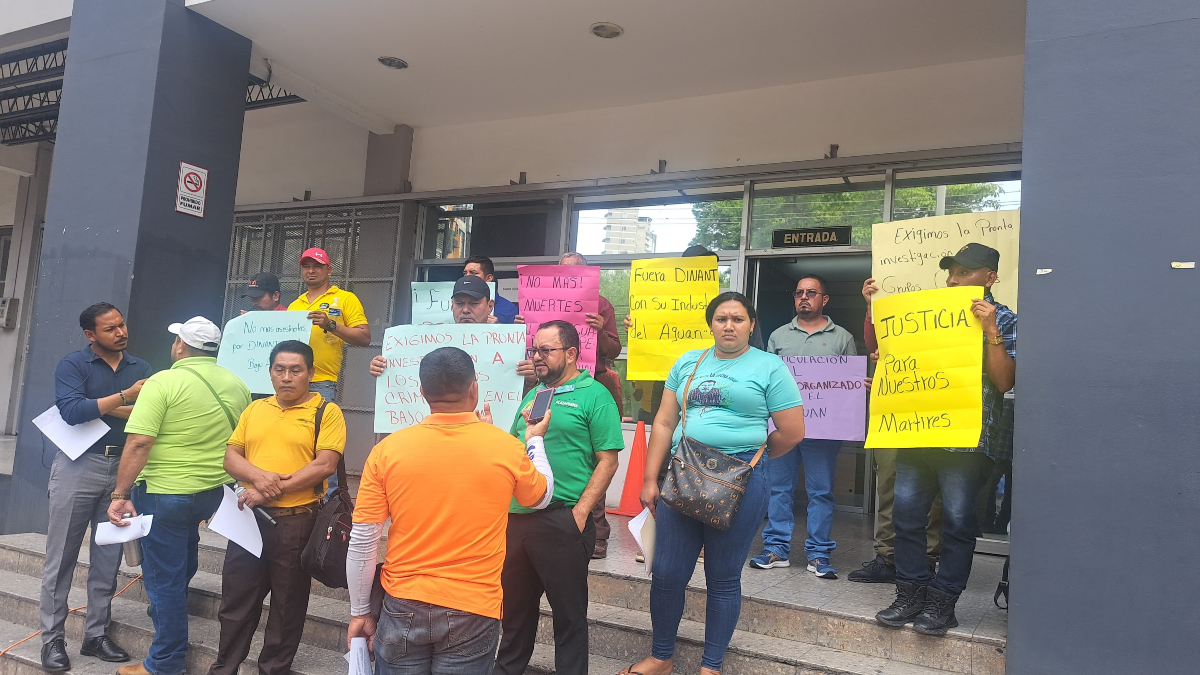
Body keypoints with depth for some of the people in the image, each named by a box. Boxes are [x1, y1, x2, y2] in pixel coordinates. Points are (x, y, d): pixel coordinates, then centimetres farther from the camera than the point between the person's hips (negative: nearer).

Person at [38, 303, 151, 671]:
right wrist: (124, 397, -20)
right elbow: (71, 411, -19)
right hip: (79, 465, -3)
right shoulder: (73, 364, -3)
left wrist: (99, 407, -11)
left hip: (122, 468, 4)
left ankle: (96, 634, 20)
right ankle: (52, 638, 14)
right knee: (62, 557, 4)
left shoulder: (140, 368, 7)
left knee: (108, 559, 9)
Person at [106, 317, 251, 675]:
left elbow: (139, 443, -20)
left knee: (163, 577, 5)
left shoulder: (163, 382, -14)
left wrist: (120, 494, -15)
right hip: (214, 492, 6)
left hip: (165, 493, -6)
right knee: (181, 558, 30)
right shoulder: (236, 384, 4)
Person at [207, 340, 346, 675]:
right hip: (249, 518, 4)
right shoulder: (255, 409, 11)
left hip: (297, 523, -4)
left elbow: (325, 465, -15)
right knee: (236, 601, 14)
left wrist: (273, 490, -18)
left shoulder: (326, 411, -6)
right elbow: (231, 456, 7)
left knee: (287, 606, 10)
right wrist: (259, 476, -14)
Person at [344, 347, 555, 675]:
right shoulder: (507, 448, -10)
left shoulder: (388, 450, -9)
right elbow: (542, 497, 11)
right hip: (473, 613, 0)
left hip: (404, 609, 1)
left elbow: (362, 542, -5)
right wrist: (535, 440, 26)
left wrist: (359, 612, 8)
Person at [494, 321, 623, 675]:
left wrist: (580, 512, -17)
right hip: (517, 516, 7)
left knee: (569, 612, 6)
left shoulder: (594, 396, -7)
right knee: (515, 603, 20)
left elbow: (608, 460, -12)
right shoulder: (533, 395, 14)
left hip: (562, 521, -7)